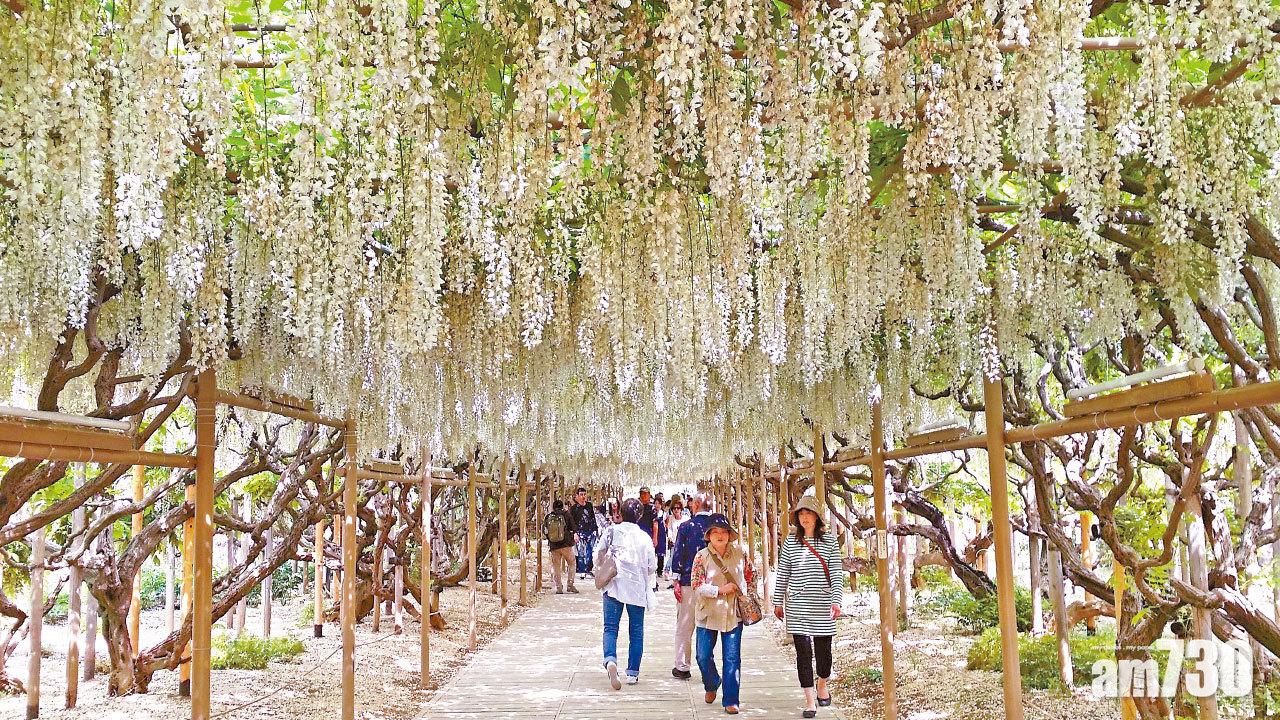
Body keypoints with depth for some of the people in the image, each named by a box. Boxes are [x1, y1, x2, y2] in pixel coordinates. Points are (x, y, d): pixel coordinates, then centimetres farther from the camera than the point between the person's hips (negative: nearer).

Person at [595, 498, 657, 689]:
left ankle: (610, 660, -24)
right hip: (637, 588, 0)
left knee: (610, 628, 2)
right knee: (636, 631, 11)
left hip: (613, 586, 0)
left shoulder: (611, 532, -2)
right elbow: (652, 566, 1)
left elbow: (597, 557, 0)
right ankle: (633, 673, 12)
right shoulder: (644, 537, -3)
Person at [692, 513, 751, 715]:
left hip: (733, 614, 1)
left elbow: (748, 576, 16)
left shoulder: (738, 553, 1)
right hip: (708, 614, -1)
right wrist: (720, 590, -19)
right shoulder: (702, 556, -6)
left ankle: (731, 700, 6)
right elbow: (697, 586, -9)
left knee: (732, 658, -2)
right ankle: (712, 685, 35)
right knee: (703, 656, 5)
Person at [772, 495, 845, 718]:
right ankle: (810, 700, 4)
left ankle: (822, 685, 36)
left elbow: (837, 574, -3)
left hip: (822, 605, 0)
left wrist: (836, 600, -13)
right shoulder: (791, 542, 4)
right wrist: (778, 602, 9)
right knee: (803, 652, -2)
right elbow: (782, 574, 9)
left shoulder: (829, 541, 1)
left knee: (823, 650, 7)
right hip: (797, 605, 0)